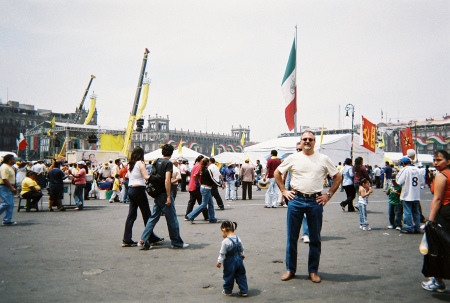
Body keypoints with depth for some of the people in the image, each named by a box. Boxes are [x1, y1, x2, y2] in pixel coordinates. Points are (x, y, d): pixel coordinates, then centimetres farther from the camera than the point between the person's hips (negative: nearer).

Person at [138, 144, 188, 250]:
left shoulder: (157, 161, 9)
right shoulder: (168, 163, -13)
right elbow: (167, 180, -21)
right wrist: (168, 196, -19)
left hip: (157, 193, 7)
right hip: (164, 193, -7)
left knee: (154, 217, 12)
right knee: (172, 219, 3)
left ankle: (143, 240, 7)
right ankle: (176, 242, 13)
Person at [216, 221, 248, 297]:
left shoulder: (225, 241, -22)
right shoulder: (238, 239, -1)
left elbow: (222, 253, -17)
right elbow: (242, 249, 11)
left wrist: (219, 261, -8)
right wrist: (242, 255, 28)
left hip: (229, 262, -6)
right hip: (239, 260, 6)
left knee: (228, 276, 12)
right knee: (241, 275, 14)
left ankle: (227, 291, 26)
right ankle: (244, 291, 18)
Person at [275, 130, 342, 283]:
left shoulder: (323, 159, 3)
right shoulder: (293, 158, 3)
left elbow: (338, 177, 10)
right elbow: (277, 173, 11)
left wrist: (329, 194, 3)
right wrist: (283, 191, 4)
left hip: (315, 201, 0)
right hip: (296, 200, 0)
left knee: (315, 239, 9)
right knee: (292, 237, 7)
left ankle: (313, 271, 23)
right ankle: (290, 269, 20)